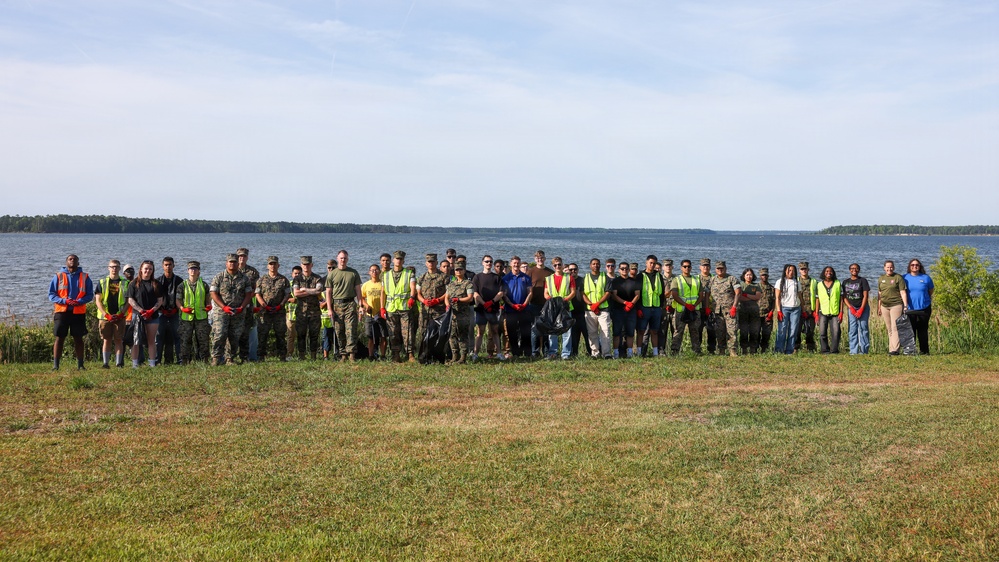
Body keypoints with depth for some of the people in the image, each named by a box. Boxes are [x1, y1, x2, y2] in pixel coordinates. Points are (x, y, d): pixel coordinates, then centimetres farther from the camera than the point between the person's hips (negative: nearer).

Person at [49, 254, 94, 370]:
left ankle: (80, 364, 10)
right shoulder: (58, 276, 6)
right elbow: (51, 295, 3)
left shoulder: (85, 277, 8)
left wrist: (79, 302, -14)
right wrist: (64, 301, -13)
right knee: (59, 338, -1)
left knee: (78, 339, 5)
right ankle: (55, 365, 2)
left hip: (78, 312, 1)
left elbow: (90, 295, 5)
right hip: (61, 311, -1)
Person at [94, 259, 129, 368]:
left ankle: (119, 363, 3)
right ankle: (106, 363, 5)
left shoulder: (125, 283, 9)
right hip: (105, 317, 0)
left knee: (119, 340, 0)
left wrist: (121, 314, -9)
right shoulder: (102, 282, 8)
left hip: (120, 317, 0)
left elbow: (128, 301, 6)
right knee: (106, 340, 2)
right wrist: (106, 314, -10)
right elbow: (98, 301, 3)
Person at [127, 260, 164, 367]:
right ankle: (135, 364, -4)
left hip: (153, 315, 2)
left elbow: (160, 300, 8)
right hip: (138, 315, -2)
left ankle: (152, 364, 7)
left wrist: (152, 311, -8)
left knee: (151, 341, 4)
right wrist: (141, 310, -12)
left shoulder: (156, 284, 10)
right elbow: (130, 300, -1)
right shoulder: (134, 284, 3)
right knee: (136, 340, -5)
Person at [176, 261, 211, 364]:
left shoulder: (204, 285, 10)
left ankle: (203, 361, 5)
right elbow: (178, 300, 6)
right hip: (186, 317, 0)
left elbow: (208, 299, 14)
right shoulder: (183, 285, 7)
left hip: (201, 316, 0)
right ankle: (185, 361, 7)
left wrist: (209, 306, -7)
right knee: (185, 340, 0)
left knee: (203, 340, -1)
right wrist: (182, 308, -12)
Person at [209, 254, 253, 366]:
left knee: (235, 337, 3)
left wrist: (241, 307, -7)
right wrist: (224, 307, -13)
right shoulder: (219, 277, 2)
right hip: (221, 311, -3)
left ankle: (230, 359, 12)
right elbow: (213, 293, -3)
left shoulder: (244, 278, 9)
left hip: (238, 313, 3)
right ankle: (216, 359, -8)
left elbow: (248, 294, 8)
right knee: (219, 335, -11)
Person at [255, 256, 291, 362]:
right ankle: (261, 356, 2)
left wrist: (280, 306, -9)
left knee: (281, 335, 2)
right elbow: (257, 294, 4)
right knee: (262, 335, -2)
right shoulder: (261, 280, 10)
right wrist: (265, 306, -9)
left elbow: (287, 294, 5)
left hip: (279, 312, 0)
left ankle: (282, 356, 6)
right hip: (264, 312, 0)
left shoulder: (284, 280, 9)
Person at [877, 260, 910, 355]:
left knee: (895, 328, -12)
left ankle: (895, 349, -16)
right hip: (884, 306, 5)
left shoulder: (898, 278, -1)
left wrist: (905, 305, -11)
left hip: (896, 305, -5)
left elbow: (903, 292, -5)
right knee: (889, 329, 8)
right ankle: (890, 349, 10)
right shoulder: (881, 279, 14)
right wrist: (879, 307, 16)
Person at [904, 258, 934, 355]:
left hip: (924, 308, 0)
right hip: (909, 309, 0)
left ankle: (924, 350, 9)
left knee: (923, 330, 4)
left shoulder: (926, 278, 5)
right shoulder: (905, 278, 4)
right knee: (910, 330, 1)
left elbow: (930, 292, 16)